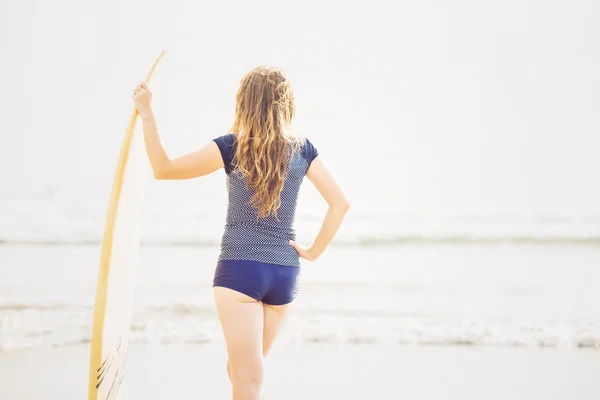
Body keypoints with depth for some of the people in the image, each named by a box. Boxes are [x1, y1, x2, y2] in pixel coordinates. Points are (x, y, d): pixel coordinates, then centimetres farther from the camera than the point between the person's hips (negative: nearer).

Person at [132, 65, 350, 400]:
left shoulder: (232, 147, -6)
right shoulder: (303, 150, 3)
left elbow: (163, 169, -3)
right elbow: (340, 203, -2)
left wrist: (147, 114, 1)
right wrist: (313, 252, 4)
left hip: (239, 269, -4)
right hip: (284, 273, 4)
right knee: (240, 368, 21)